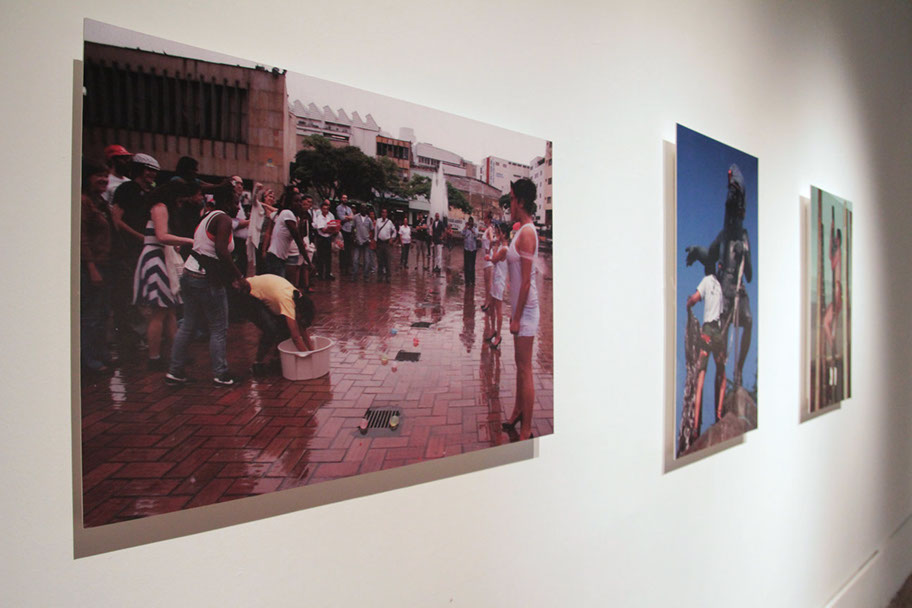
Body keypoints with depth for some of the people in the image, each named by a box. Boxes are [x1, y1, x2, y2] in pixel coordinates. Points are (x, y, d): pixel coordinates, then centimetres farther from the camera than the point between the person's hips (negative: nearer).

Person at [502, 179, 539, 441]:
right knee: (520, 365, 19)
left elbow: (526, 281, -20)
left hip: (526, 310, -10)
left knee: (525, 369, -4)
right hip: (520, 308, 10)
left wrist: (517, 318, -18)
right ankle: (517, 414, 33)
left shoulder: (527, 233, -18)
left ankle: (526, 431, 3)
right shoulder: (522, 230, 13)